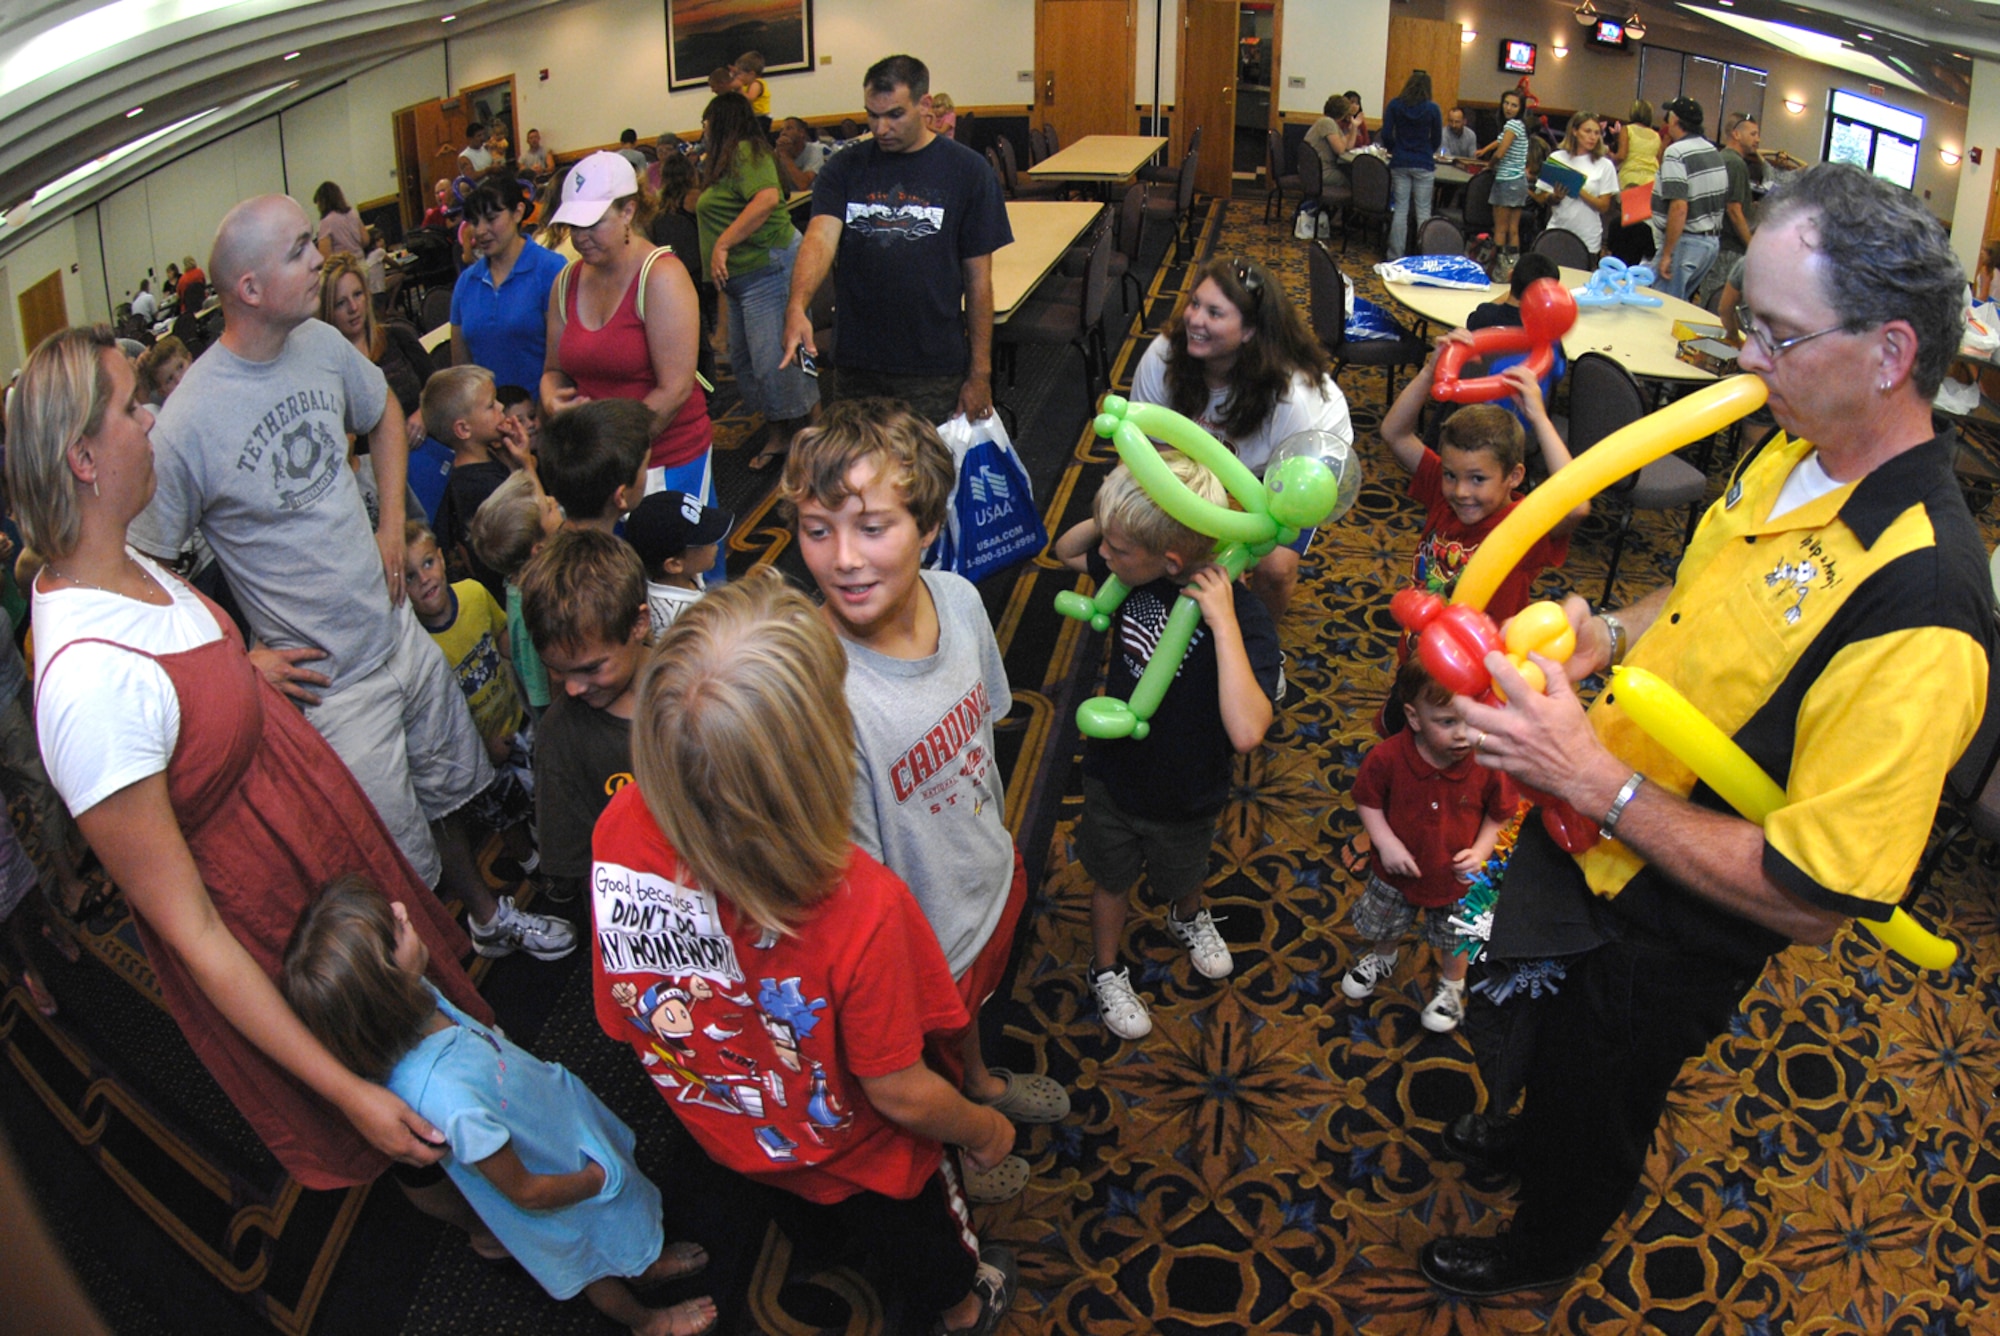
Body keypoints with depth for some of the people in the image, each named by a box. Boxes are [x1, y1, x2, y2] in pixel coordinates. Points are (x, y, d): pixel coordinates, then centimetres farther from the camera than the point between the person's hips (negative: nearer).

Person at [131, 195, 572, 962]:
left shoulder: (322, 344, -5)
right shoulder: (184, 426, -24)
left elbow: (384, 413, 17)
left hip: (400, 631, 6)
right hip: (329, 682, -6)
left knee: (447, 788, 26)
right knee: (405, 867, 6)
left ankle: (485, 911, 49)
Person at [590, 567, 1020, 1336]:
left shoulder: (620, 832, -33)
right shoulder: (861, 909, -46)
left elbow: (622, 1019, -14)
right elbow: (902, 1095, -28)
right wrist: (984, 1131, -6)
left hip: (720, 1131, 4)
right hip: (857, 1158, -3)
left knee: (801, 1219, 40)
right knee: (917, 1238, 33)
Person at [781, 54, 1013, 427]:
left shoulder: (967, 171, -1)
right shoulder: (844, 168, 4)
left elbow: (978, 277, 0)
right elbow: (820, 238, -13)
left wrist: (980, 372, -2)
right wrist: (797, 306, -33)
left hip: (936, 373, -2)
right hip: (857, 370, 2)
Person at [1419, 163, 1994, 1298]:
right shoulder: (1797, 450, -9)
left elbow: (1816, 902, -33)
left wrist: (1600, 781, -33)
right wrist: (1614, 634, -7)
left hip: (1669, 939, -7)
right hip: (1589, 839, 7)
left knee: (1595, 1106, 22)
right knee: (1544, 1045, 34)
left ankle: (1545, 1252, 53)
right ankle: (1534, 1141, 65)